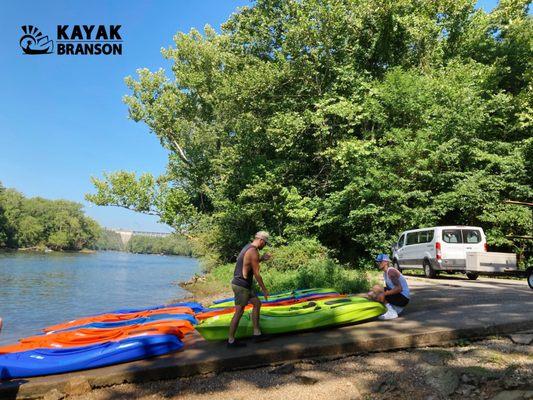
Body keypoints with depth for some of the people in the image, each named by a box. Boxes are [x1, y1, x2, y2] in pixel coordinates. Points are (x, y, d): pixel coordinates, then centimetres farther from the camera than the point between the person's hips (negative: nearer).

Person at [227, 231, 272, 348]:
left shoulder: (248, 247, 11)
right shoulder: (253, 252, -18)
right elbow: (256, 274, -16)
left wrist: (261, 259, 15)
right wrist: (264, 289, -6)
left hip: (241, 284, 10)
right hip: (241, 285, -10)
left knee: (257, 303, 15)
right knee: (239, 312, -2)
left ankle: (257, 334, 19)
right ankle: (231, 341, 8)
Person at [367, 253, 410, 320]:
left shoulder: (391, 271, -17)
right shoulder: (385, 273, 12)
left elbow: (399, 288, -27)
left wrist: (384, 293, -30)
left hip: (403, 298, -10)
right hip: (397, 296, 10)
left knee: (376, 288, -23)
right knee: (370, 294, 8)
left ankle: (392, 312, -16)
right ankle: (395, 308, 8)